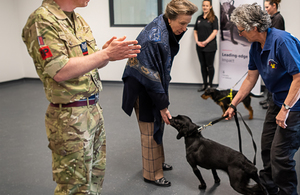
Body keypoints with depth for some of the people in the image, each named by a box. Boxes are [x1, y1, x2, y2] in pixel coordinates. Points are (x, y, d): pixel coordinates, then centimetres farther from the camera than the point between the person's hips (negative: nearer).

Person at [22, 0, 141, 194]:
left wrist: (109, 51, -8)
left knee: (97, 172, 20)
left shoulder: (78, 20, 10)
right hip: (69, 116, -8)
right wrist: (106, 54, -24)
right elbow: (60, 72, -24)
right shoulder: (42, 20, -16)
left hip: (94, 109, 9)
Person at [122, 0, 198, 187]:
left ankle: (157, 161, 36)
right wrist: (162, 105, -21)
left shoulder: (167, 26, -6)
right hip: (143, 88, -8)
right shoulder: (154, 40, -32)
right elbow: (151, 77, -27)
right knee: (151, 130, 2)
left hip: (156, 83, 8)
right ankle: (152, 174, 16)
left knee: (158, 125, 19)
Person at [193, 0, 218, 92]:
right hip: (199, 46, 5)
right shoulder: (199, 18, 12)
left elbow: (215, 32, -11)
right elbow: (195, 31, 13)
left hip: (210, 47, -5)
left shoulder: (213, 18, -4)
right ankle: (204, 84, 21)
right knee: (203, 65, 11)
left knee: (210, 66, 2)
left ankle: (210, 84, 13)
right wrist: (197, 41, -3)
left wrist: (205, 42, -16)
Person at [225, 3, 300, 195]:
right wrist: (233, 105, 13)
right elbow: (251, 79, 11)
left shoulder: (282, 41, -26)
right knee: (267, 145, 18)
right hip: (279, 100, 9)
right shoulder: (256, 46, 2)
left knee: (280, 154, -6)